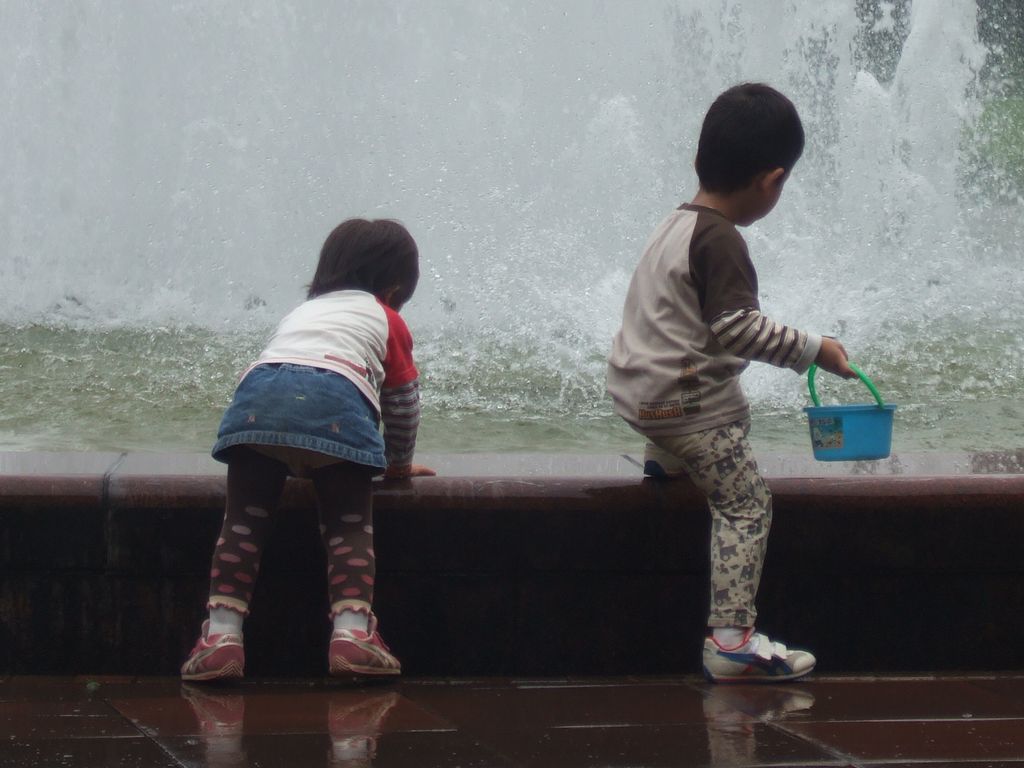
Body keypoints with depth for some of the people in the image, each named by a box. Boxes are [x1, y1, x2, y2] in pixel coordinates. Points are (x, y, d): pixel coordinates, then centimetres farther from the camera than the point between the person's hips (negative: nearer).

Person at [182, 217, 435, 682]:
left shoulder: (302, 311, 43)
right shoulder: (387, 321, 31)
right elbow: (403, 402, 32)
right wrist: (400, 464, 49)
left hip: (259, 388, 3)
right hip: (337, 400, -3)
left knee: (242, 521, 7)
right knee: (350, 524, 5)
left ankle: (222, 631, -5)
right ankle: (352, 627, -13)